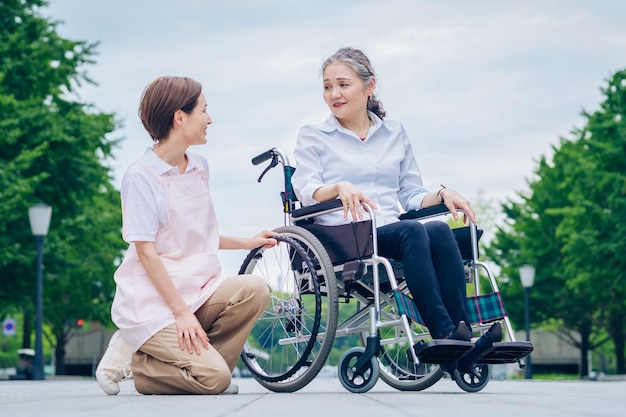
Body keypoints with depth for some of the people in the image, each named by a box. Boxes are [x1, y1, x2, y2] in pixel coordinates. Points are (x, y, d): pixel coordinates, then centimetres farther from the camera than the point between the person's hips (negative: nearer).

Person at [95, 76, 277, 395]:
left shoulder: (199, 167, 12)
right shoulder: (141, 176, -11)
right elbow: (146, 251, -15)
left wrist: (247, 243, 16)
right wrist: (181, 312, -19)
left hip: (198, 290, 7)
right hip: (153, 300, -7)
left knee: (255, 290, -22)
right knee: (213, 378, -21)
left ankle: (199, 362, -4)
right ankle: (130, 360, 1)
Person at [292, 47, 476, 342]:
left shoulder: (395, 134, 24)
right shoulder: (312, 137, 13)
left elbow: (411, 195, 21)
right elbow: (307, 193, -2)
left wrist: (442, 195, -1)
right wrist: (339, 187, -24)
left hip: (392, 233, 4)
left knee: (439, 231, -31)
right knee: (412, 231, -33)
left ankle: (462, 333, -40)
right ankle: (444, 334, -44)